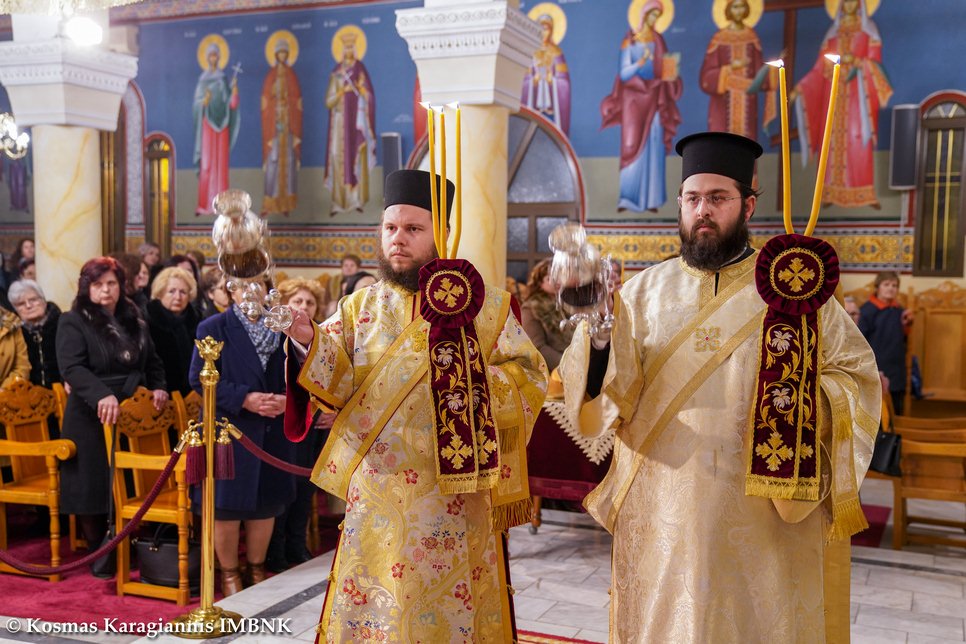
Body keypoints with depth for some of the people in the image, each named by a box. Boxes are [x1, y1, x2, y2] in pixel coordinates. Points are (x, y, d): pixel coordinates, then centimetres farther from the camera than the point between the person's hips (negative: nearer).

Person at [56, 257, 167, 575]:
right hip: (90, 419, -5)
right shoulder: (72, 322, -5)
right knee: (92, 487, 1)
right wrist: (102, 395, -34)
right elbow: (72, 368, -19)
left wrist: (158, 387, 0)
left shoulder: (134, 321, 13)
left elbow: (152, 362, 21)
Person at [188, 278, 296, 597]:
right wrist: (244, 399, -18)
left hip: (272, 431, 4)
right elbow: (199, 377, -10)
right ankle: (229, 574, 22)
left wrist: (287, 398, -13)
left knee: (266, 503, 12)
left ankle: (256, 568, 31)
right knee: (227, 505, 3)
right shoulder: (213, 328, -3)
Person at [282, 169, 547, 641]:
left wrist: (480, 377, -20)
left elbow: (531, 381, -2)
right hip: (378, 493, 2)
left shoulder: (486, 306, 1)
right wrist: (308, 341, -21)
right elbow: (338, 381, -3)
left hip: (455, 496, -2)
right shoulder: (362, 306, 8)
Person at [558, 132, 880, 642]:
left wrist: (810, 395, -21)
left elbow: (858, 374, -1)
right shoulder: (645, 290, 4)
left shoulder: (795, 286, 1)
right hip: (663, 511, 1)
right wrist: (601, 342, -25)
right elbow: (616, 396, -5)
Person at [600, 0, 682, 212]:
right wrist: (641, 62, -21)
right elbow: (624, 73, -7)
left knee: (654, 147, 0)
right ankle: (627, 199, -5)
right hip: (634, 98, -4)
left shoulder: (658, 41, 11)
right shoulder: (630, 41, 0)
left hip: (654, 98, 4)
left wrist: (671, 74, -12)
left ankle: (651, 199, 2)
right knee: (632, 147, -8)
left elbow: (665, 70, 9)